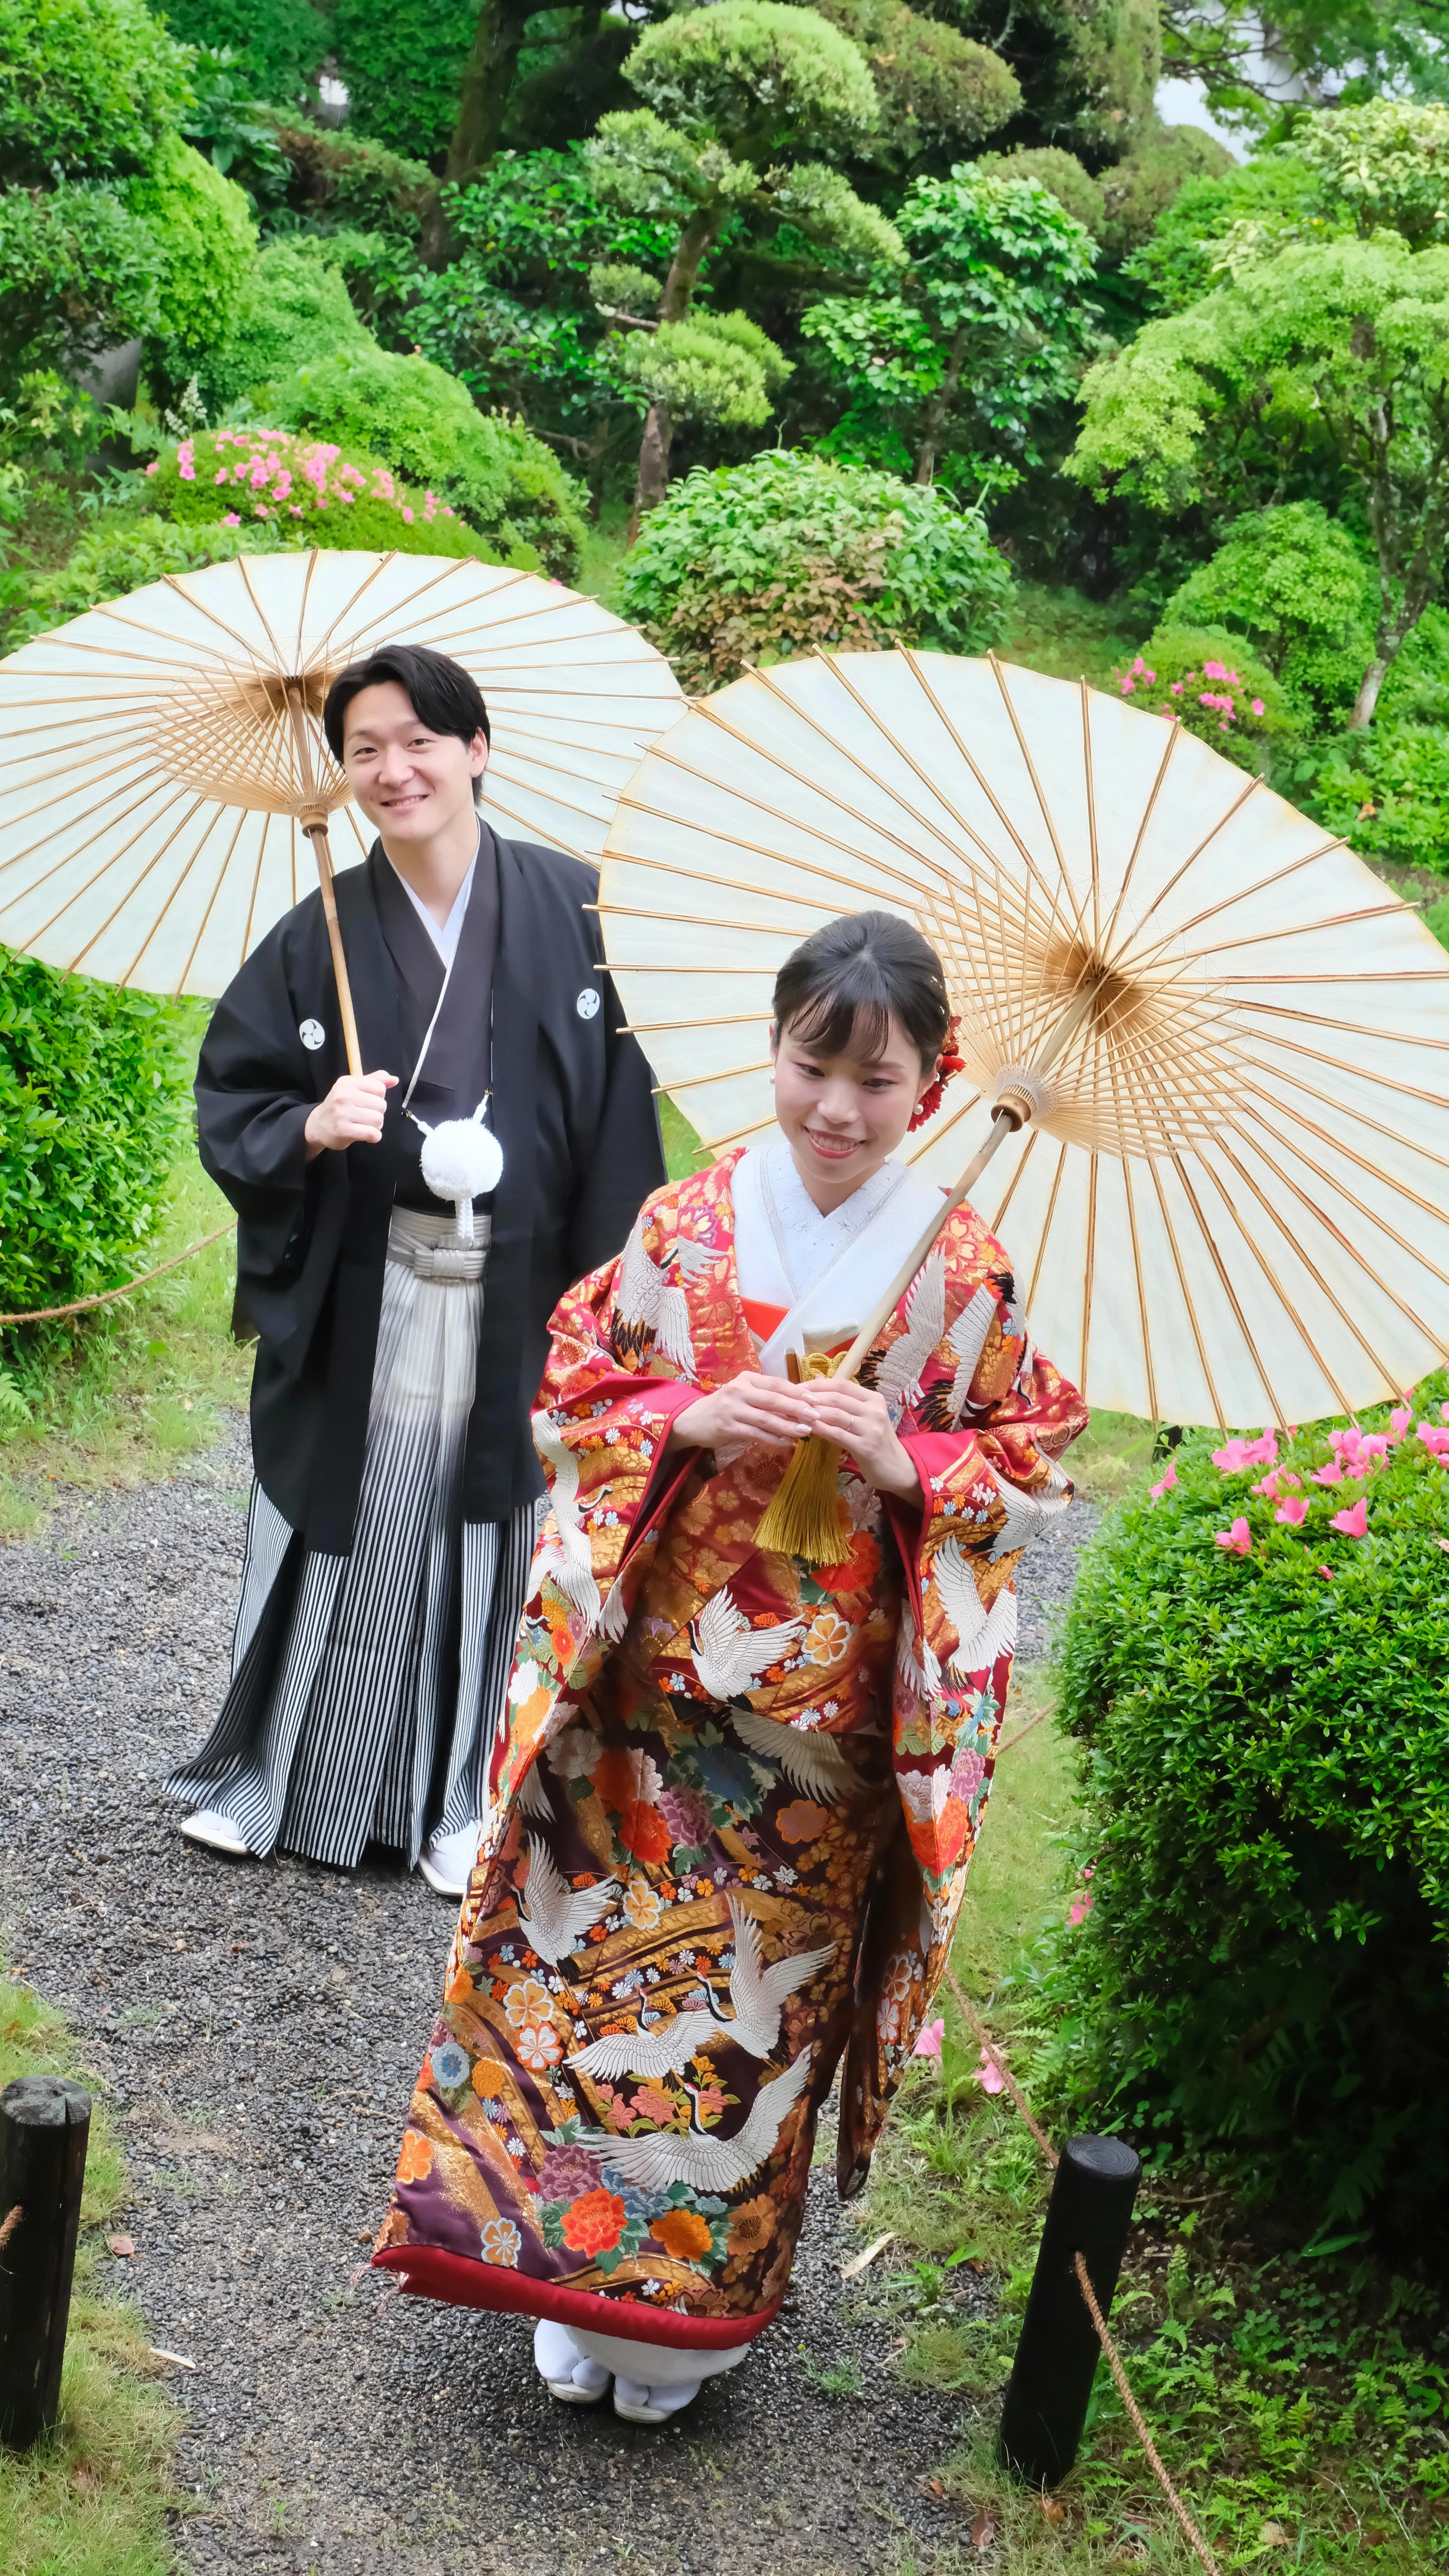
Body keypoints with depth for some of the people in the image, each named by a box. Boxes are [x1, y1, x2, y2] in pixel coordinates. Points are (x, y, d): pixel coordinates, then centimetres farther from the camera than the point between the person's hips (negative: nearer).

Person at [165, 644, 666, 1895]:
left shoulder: (577, 910, -4)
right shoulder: (318, 938, 1)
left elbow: (631, 1113, -3)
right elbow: (230, 1102, 5)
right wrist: (309, 1128, -16)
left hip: (525, 1305, -1)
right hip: (363, 1309, 1)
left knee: (498, 1539, 9)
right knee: (345, 1539, 9)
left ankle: (469, 1797, 28)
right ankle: (275, 1773, 30)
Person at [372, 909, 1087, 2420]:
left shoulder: (963, 1273, -6)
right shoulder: (684, 1227, -4)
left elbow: (1033, 1467, 2)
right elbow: (570, 1400, 3)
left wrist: (906, 1460, -17)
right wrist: (689, 1420, -16)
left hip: (829, 1721, 0)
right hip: (652, 1688, 1)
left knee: (762, 1997, 12)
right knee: (604, 1966, 7)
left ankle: (688, 2311, 32)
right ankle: (577, 2280, 29)